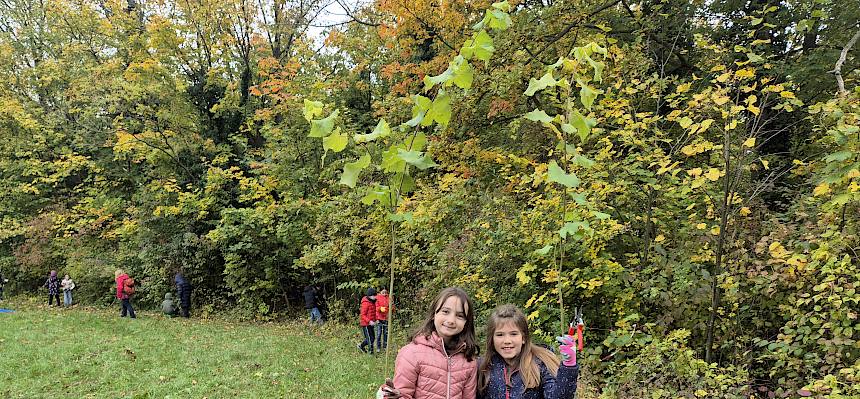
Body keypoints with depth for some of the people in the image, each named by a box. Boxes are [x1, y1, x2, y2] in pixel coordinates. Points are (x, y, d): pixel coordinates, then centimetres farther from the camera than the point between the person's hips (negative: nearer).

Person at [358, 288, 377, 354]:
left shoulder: (373, 302, 10)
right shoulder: (365, 303, -17)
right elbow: (363, 315, -18)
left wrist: (375, 320, 9)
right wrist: (369, 321, -28)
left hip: (371, 324, 9)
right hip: (366, 324, -9)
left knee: (372, 338, 15)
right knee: (370, 338, -6)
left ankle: (361, 346, 33)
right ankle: (371, 351, 2)